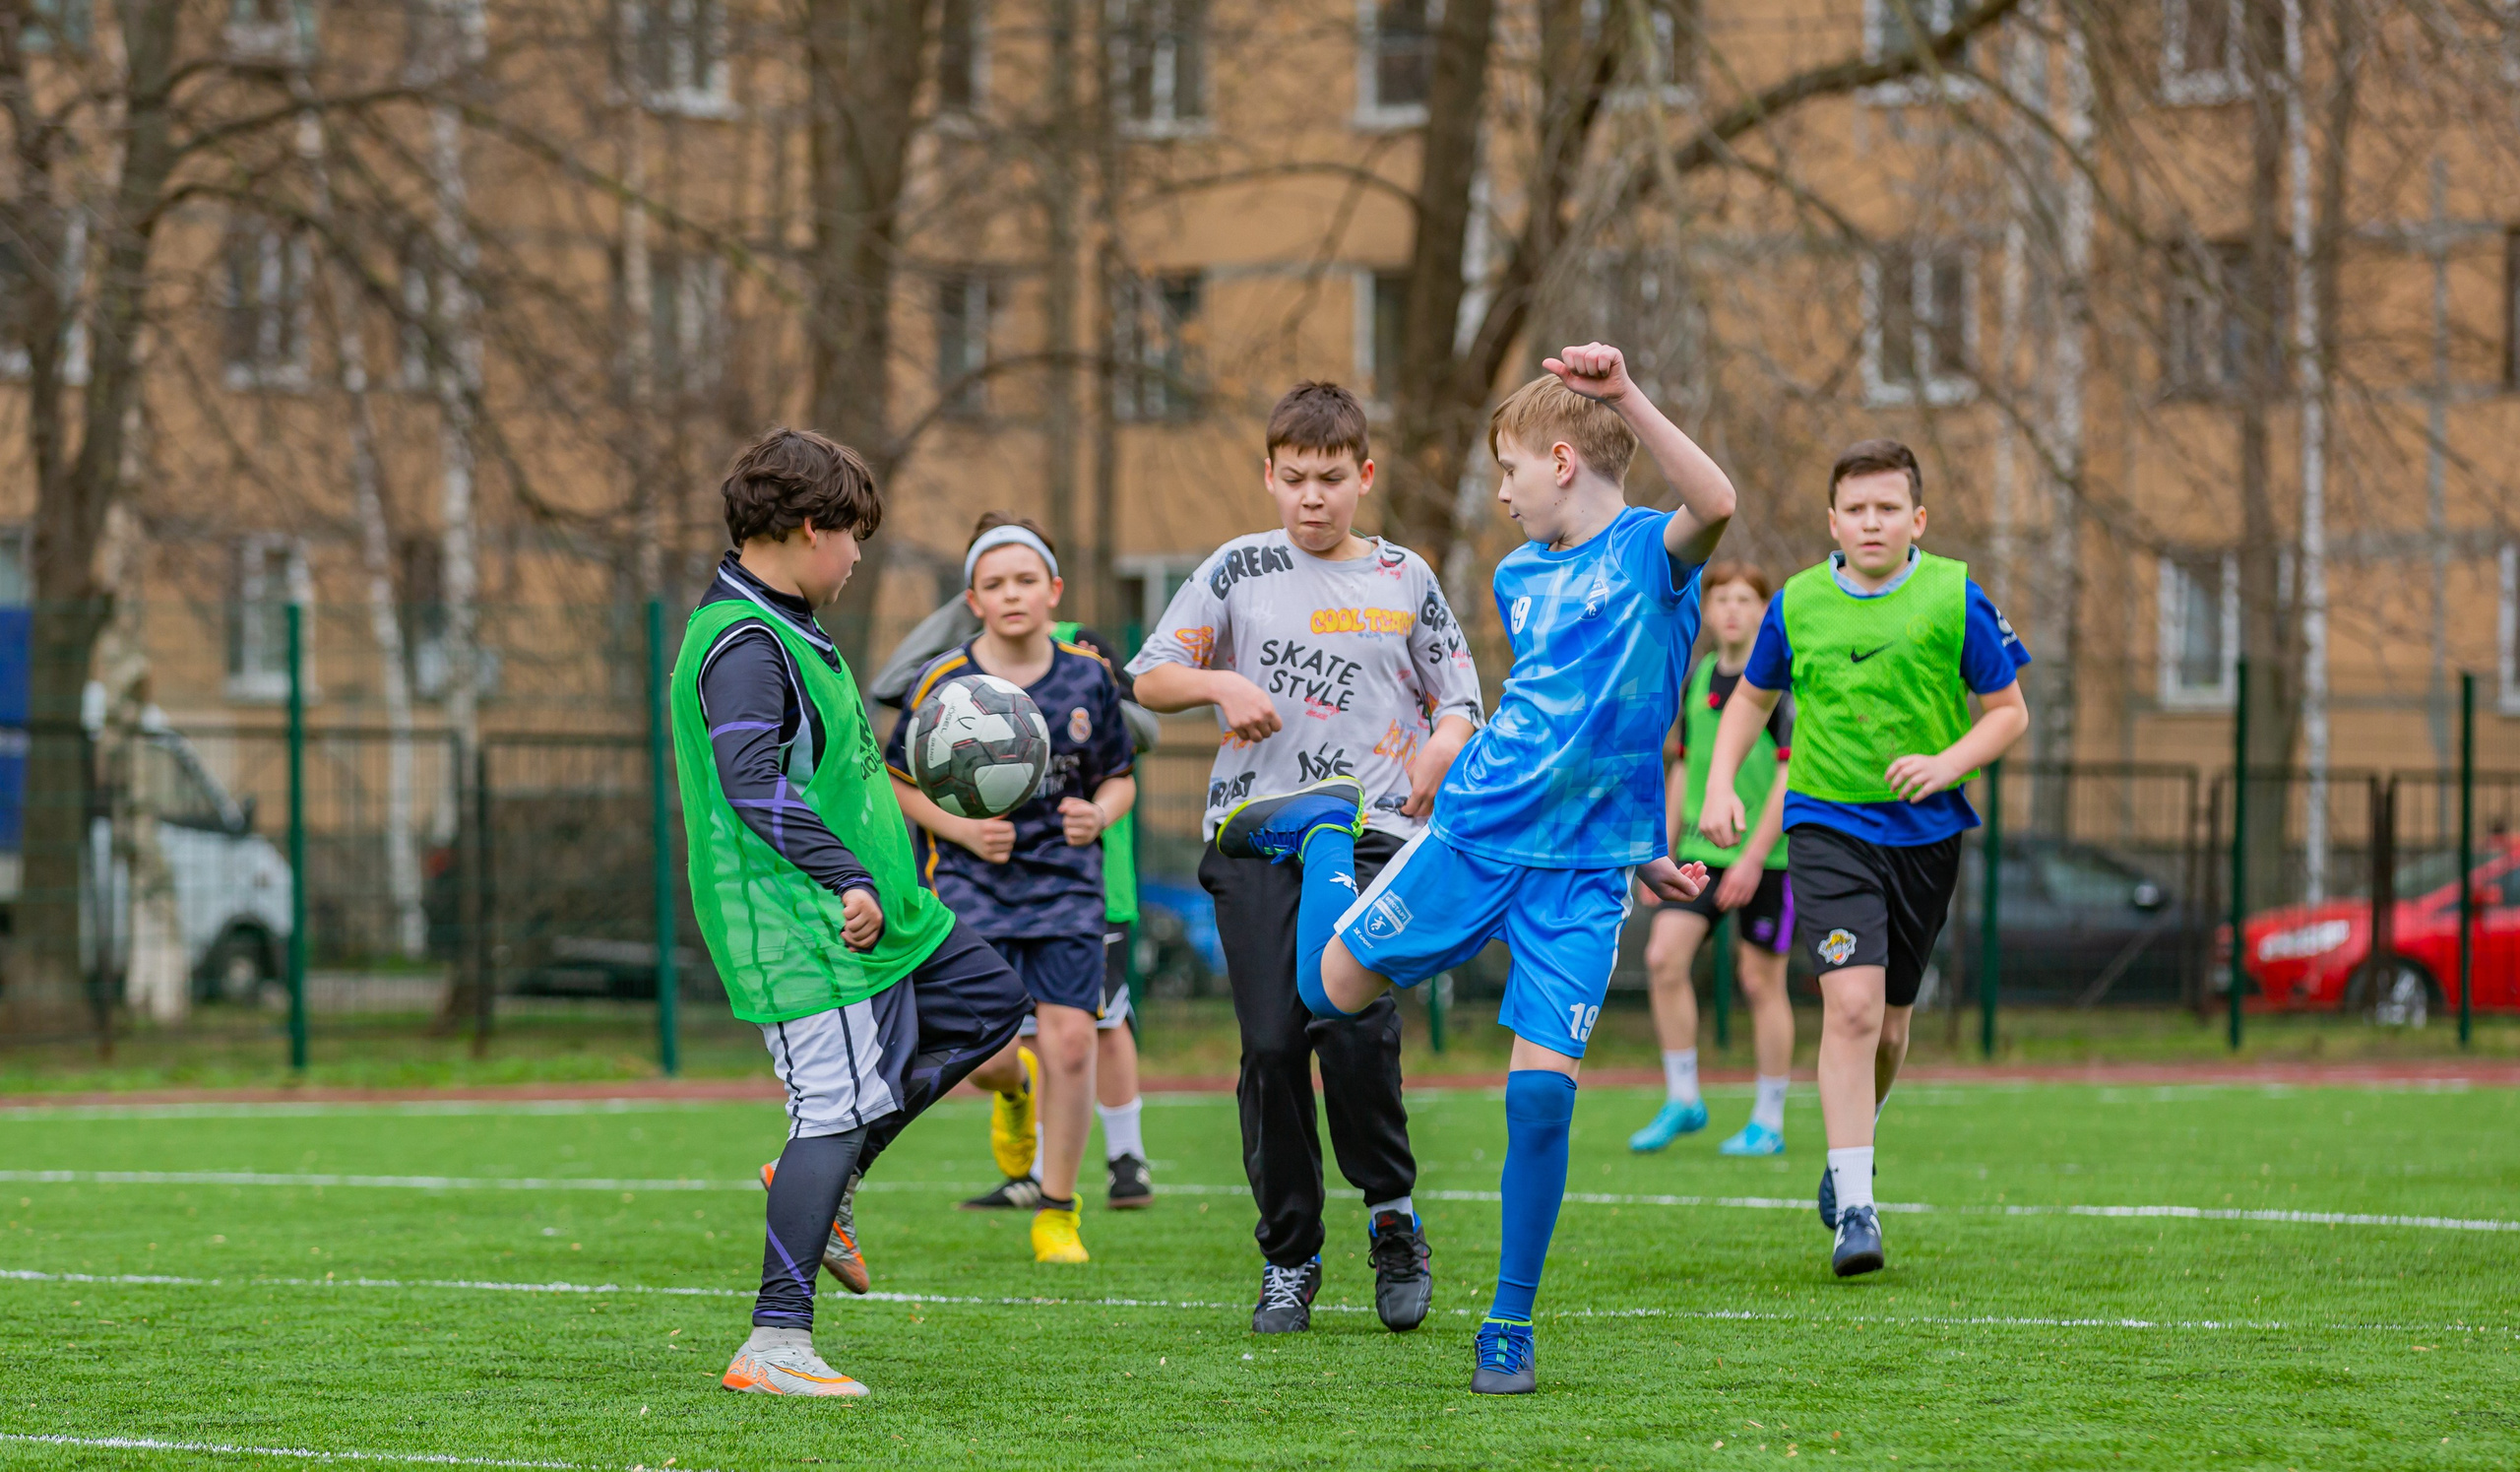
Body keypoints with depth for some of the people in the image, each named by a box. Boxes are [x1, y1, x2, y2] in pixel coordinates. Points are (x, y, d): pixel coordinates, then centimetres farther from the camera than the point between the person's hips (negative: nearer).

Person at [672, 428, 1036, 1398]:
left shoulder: (783, 629, 16)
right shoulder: (742, 644, -17)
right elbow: (753, 783, -25)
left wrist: (877, 885, 27)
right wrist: (847, 877, -25)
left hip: (869, 910, 11)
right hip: (796, 931, -11)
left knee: (991, 1001, 20)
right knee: (837, 1112, -13)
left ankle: (821, 1181, 19)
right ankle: (775, 1345, -12)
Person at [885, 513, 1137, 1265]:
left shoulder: (1089, 679, 1)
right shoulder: (943, 683, -5)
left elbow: (1119, 779, 11)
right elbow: (901, 783, 3)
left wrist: (1100, 814, -11)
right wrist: (962, 830, -13)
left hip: (1066, 881, 1)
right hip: (972, 884, -1)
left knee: (1070, 1040, -7)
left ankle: (1057, 1212, 7)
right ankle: (1014, 1082, 18)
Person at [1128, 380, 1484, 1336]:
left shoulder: (1405, 579, 12)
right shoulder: (1239, 570, 10)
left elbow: (1460, 701, 14)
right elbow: (1149, 677, 10)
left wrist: (1437, 753, -8)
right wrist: (1221, 683, -9)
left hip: (1372, 835, -1)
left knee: (1353, 1026, -19)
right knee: (1272, 1043, -5)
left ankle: (1392, 1214, 2)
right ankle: (1288, 1258, 8)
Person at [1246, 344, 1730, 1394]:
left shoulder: (1648, 553, -8)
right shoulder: (1520, 576, 11)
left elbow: (1714, 506, -32)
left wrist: (1627, 398, -42)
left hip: (1581, 872, -5)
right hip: (1475, 832, 5)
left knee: (1541, 1091, -10)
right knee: (1332, 987, 10)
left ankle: (1511, 1325, 3)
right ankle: (1320, 830, 42)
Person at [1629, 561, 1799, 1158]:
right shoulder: (1698, 678, 10)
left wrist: (1753, 857, -19)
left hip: (1767, 856, -5)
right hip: (1702, 852, 5)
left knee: (1761, 982, 0)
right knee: (1664, 958, -9)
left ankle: (1768, 1123, 10)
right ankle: (1682, 1100, 2)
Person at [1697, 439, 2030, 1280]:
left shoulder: (1955, 600, -4)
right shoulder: (1797, 604, 0)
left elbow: (2008, 712, 2)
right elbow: (1752, 699, 17)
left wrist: (1946, 765, -15)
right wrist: (1720, 785, 3)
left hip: (1924, 831, 1)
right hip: (1828, 830, -1)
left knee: (1889, 1024, 11)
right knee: (1851, 1004, -19)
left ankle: (1849, 1150, 41)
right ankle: (1854, 1209, -19)